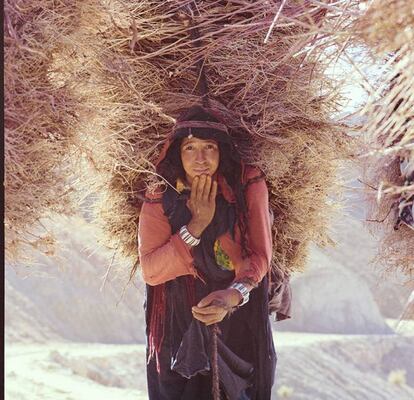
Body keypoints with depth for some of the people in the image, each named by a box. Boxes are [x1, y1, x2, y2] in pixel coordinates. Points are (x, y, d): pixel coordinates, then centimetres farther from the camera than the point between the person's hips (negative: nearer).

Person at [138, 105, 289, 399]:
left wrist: (233, 296, -34)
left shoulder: (248, 185, -10)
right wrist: (197, 225, -25)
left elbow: (260, 255, -14)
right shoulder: (160, 199, -9)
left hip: (240, 323, 0)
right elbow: (150, 272, -17)